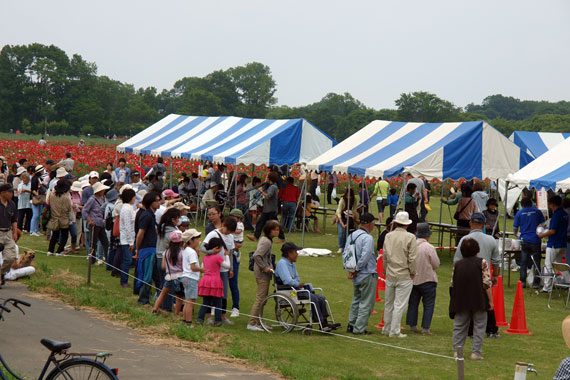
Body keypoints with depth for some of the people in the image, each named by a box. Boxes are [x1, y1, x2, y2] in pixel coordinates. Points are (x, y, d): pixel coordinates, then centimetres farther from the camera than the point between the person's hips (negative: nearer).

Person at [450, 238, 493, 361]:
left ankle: (457, 350, 9)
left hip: (461, 301, 3)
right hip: (479, 300, -3)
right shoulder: (482, 262, -5)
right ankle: (476, 352, 0)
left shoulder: (457, 264, 6)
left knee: (459, 326, 12)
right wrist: (490, 300, -4)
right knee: (479, 326, 4)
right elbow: (486, 283, -10)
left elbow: (453, 283, 9)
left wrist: (456, 300, 20)